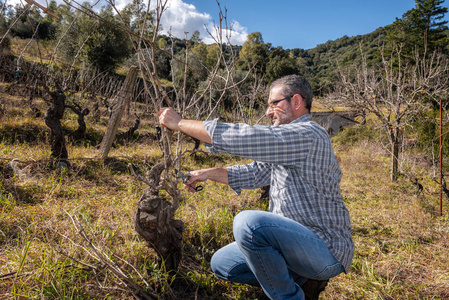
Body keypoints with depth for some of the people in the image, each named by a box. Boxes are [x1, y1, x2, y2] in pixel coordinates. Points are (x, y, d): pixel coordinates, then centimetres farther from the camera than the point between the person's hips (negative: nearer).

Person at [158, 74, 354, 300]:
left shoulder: (307, 135, -20)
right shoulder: (287, 142, 13)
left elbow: (241, 138, -25)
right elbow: (255, 173, 14)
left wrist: (179, 123, -15)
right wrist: (208, 173, 4)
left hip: (326, 251, -9)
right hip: (294, 240, 9)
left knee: (249, 223, -33)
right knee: (221, 263, 8)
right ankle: (302, 281, 11)